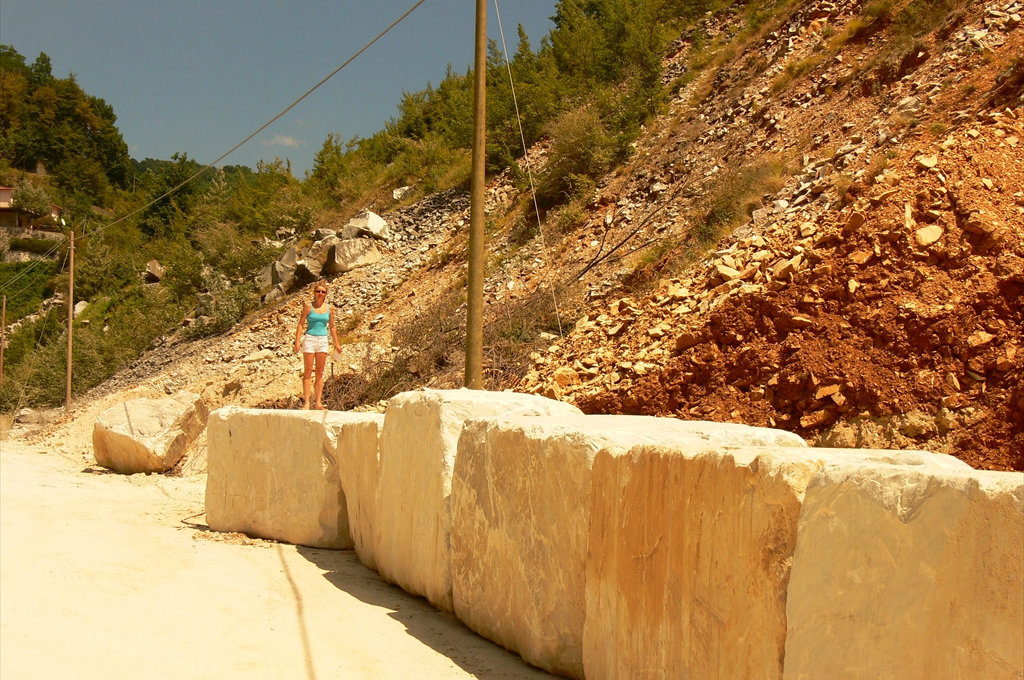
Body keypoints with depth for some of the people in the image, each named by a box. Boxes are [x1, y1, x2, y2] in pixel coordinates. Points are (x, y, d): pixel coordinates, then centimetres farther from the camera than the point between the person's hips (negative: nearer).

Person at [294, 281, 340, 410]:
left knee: (320, 372, 5)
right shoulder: (308, 306, -3)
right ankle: (306, 402, -1)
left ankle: (318, 403, 8)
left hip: (323, 341, 3)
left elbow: (332, 327, 14)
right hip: (310, 339, -3)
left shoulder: (329, 308, 6)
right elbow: (301, 324, -3)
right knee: (308, 371, -2)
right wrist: (297, 341, -12)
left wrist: (336, 344, 13)